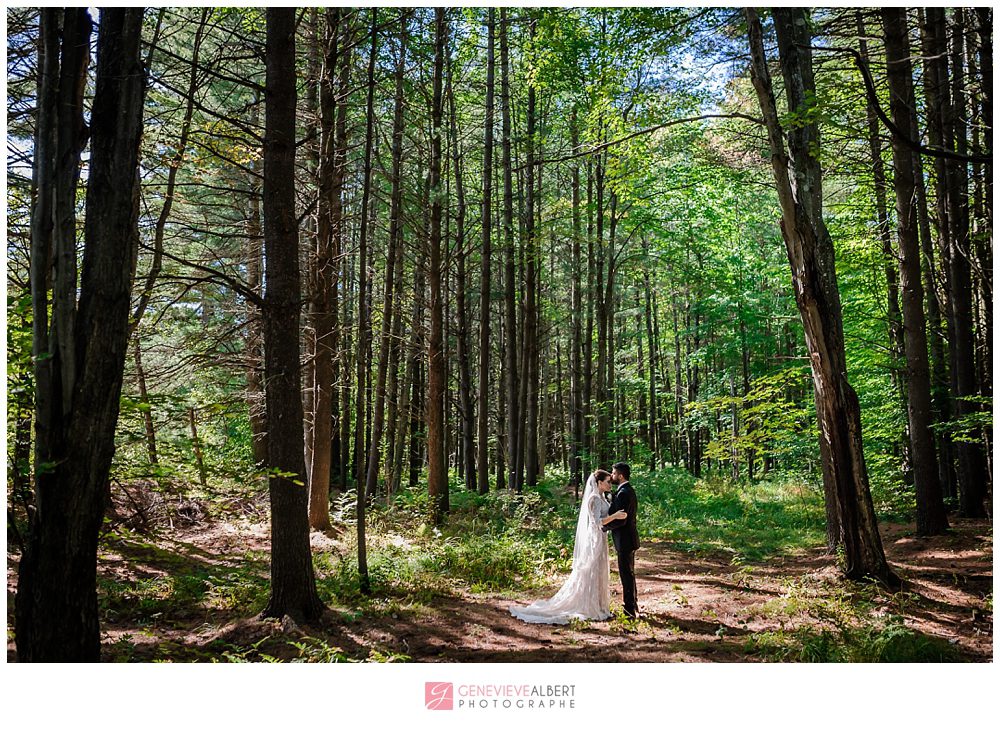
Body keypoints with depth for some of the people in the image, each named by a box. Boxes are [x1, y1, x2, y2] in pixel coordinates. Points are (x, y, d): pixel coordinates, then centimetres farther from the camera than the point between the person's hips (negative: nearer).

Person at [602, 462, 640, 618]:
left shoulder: (623, 493, -20)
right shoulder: (628, 490, 12)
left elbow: (620, 519, -25)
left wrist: (604, 527, -13)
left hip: (625, 541, -11)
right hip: (628, 540, 11)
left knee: (626, 574, -3)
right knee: (628, 574, 19)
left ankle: (630, 610, 5)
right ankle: (633, 607, 30)